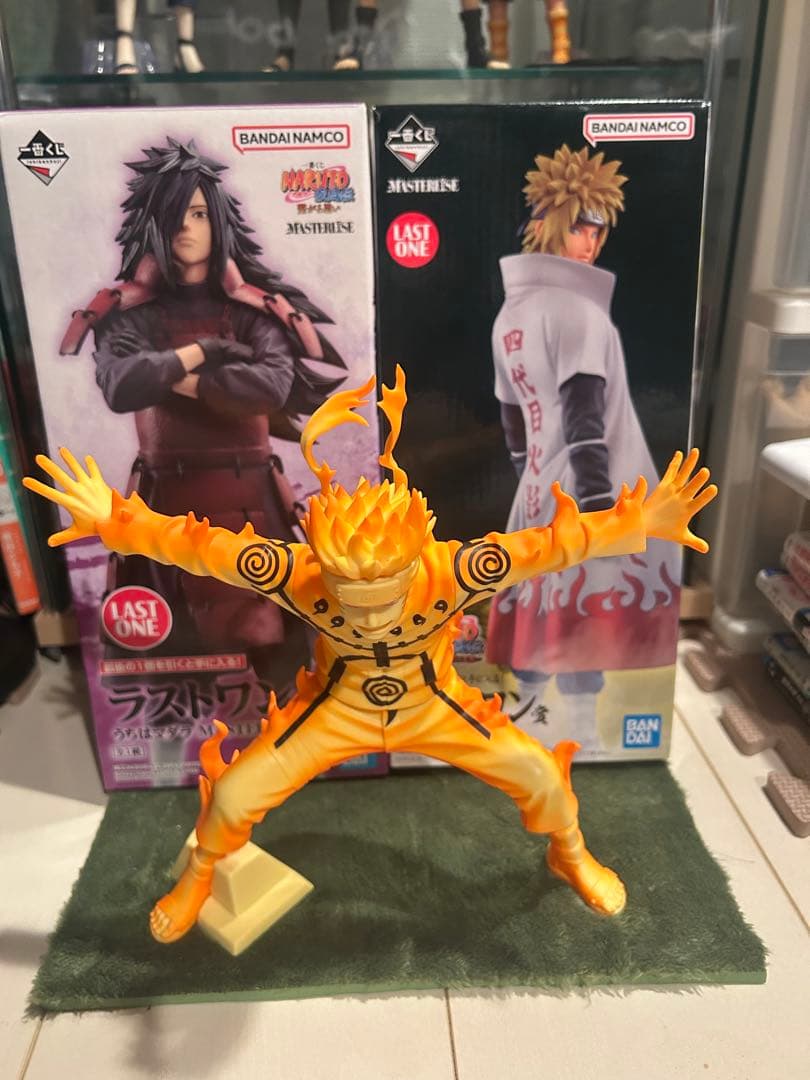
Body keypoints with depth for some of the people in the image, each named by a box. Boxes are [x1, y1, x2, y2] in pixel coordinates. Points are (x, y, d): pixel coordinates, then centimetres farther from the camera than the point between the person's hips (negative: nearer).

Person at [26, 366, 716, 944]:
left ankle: (572, 856, 38)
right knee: (235, 793, -2)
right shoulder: (300, 577, -36)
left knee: (538, 774, 0)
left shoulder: (450, 572, -38)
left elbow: (551, 545, -39)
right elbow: (201, 547, -29)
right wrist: (115, 522, -31)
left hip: (435, 705, 0)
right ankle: (199, 878, 36)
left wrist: (639, 524, -48)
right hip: (335, 708, 0)